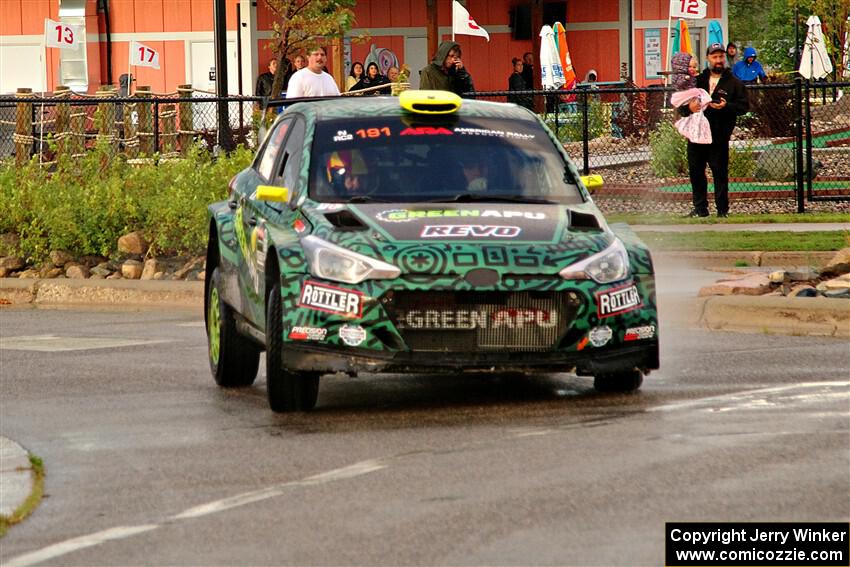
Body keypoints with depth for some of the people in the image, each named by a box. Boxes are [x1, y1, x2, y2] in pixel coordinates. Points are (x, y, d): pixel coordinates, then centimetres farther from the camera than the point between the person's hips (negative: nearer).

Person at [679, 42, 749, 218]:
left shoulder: (733, 83, 6)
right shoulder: (698, 80, 17)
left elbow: (744, 106, -1)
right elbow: (681, 103, 16)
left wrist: (726, 106, -18)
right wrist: (688, 107, -7)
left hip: (719, 136, -4)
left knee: (720, 172, -6)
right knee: (695, 171, 6)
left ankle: (722, 210, 0)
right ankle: (700, 208, 15)